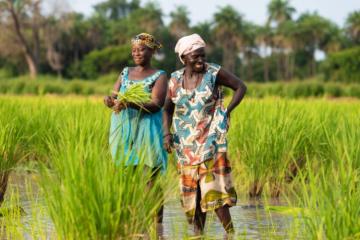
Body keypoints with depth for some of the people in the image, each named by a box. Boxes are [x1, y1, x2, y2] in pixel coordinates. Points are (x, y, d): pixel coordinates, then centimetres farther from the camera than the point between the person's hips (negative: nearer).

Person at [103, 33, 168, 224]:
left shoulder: (159, 76, 2)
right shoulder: (125, 73, 18)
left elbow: (156, 105, -12)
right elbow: (114, 95, 11)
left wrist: (129, 104, -27)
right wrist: (110, 100, -15)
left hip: (146, 131, -5)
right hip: (123, 130, 5)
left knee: (150, 182, -7)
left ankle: (157, 223, -5)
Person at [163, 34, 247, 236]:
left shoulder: (214, 73, -7)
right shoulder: (175, 79, 3)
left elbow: (241, 87, 1)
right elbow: (167, 109, 12)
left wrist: (227, 112, -7)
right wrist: (167, 132, -3)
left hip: (210, 140, -4)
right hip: (186, 144, 4)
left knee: (212, 186, -13)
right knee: (192, 188, 8)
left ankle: (230, 232, -8)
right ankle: (198, 233, 16)